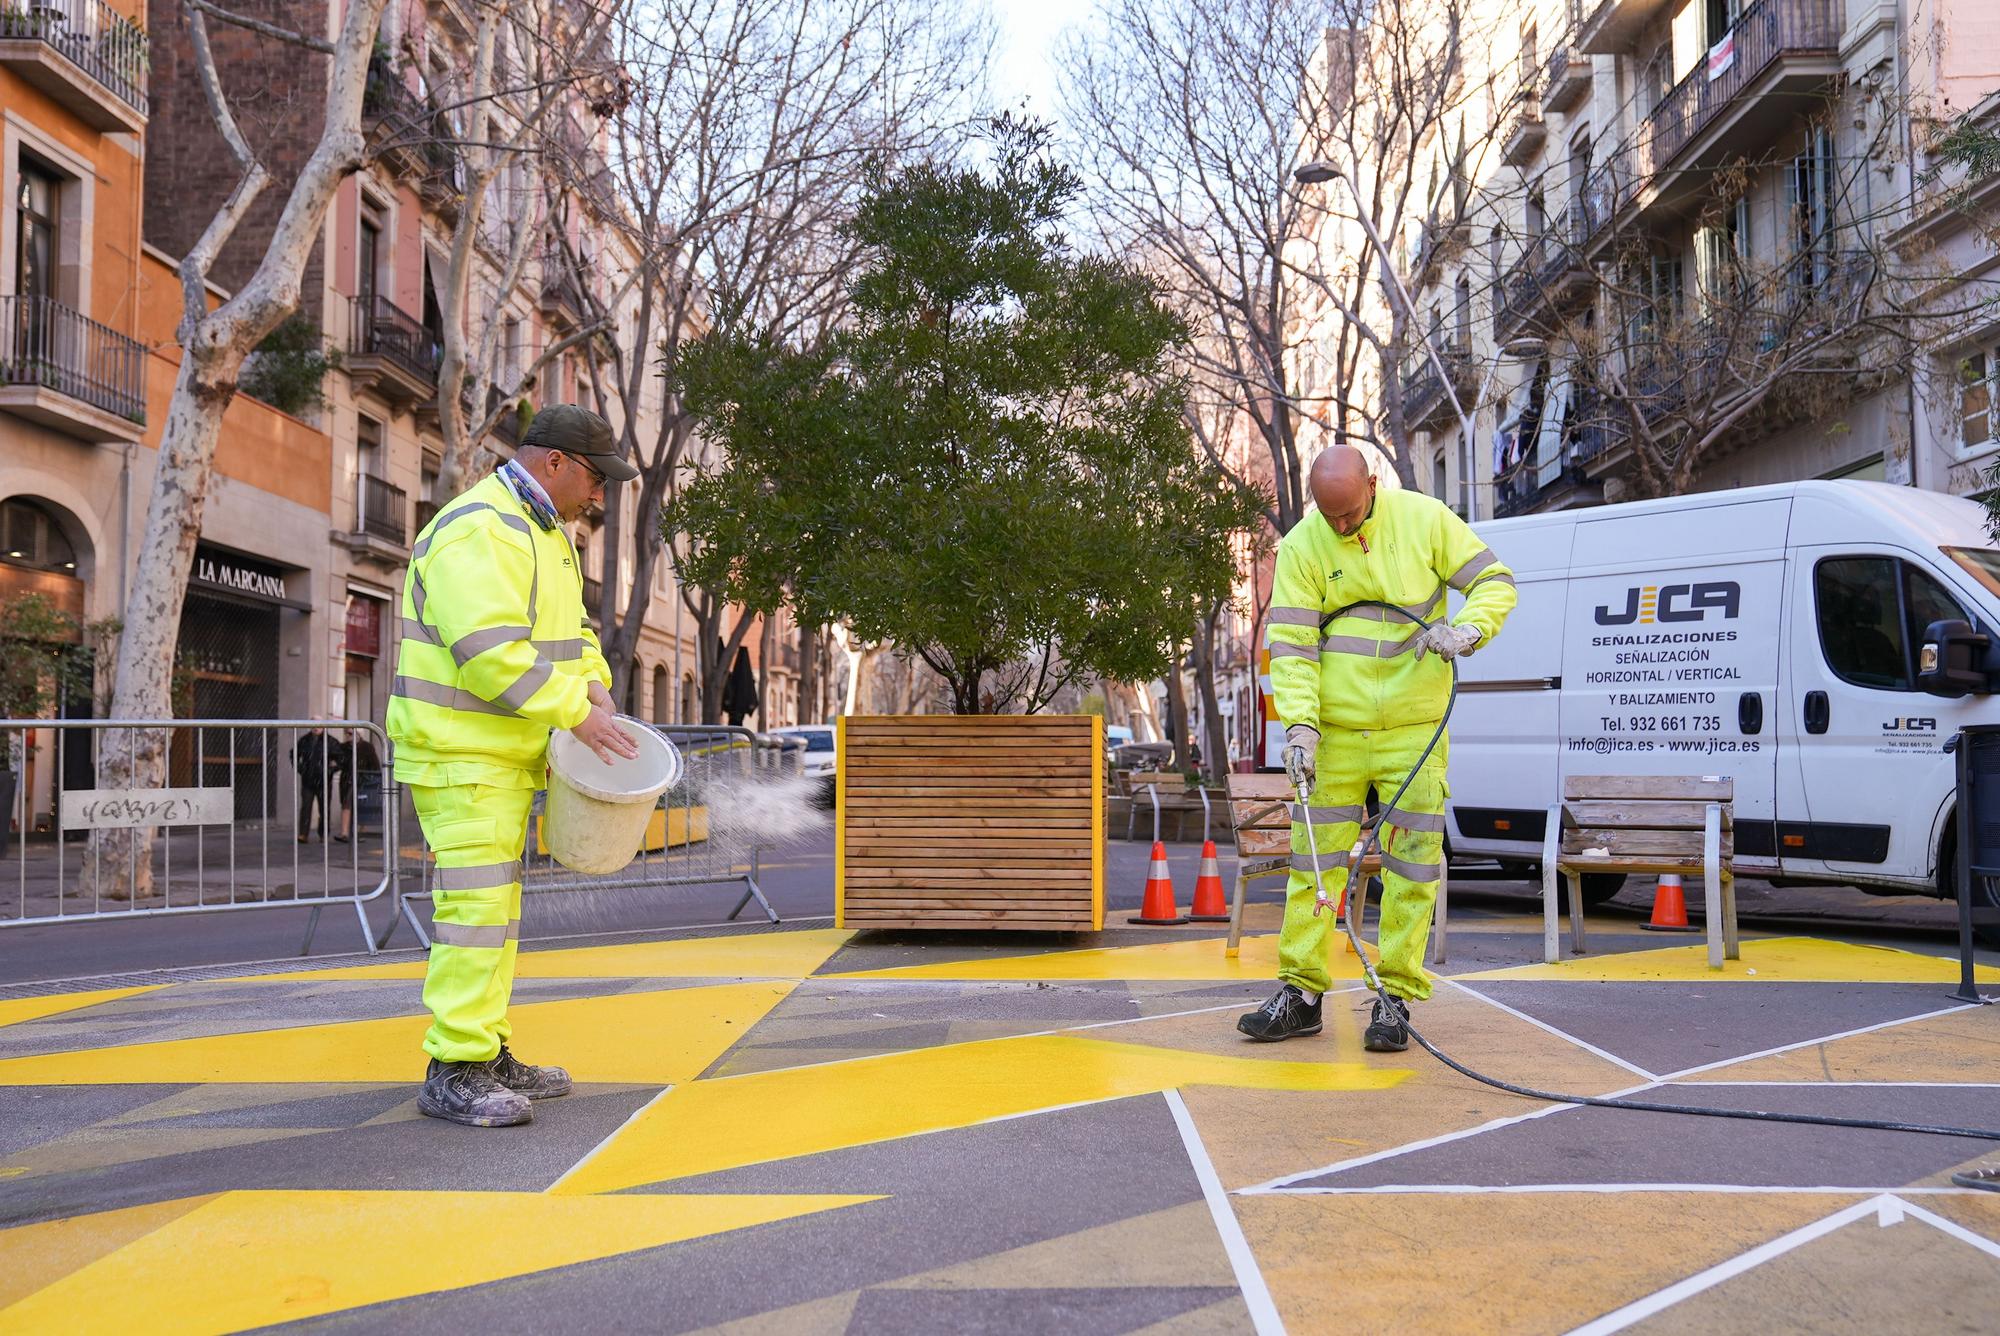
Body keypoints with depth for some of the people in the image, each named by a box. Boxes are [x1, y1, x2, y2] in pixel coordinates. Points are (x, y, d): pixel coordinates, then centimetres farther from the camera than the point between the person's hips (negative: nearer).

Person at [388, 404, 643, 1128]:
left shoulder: (544, 532, 17)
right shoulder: (477, 530, -17)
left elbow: (568, 626, 24)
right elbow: (490, 650, -27)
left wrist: (590, 678, 4)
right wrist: (573, 711, -22)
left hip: (505, 754, 11)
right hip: (460, 751, -10)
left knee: (494, 901, 13)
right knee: (477, 903, -12)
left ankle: (486, 1052, 21)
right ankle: (452, 1072, -7)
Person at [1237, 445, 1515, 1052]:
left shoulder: (1425, 519, -2)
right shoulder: (1302, 546, -2)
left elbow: (1494, 581, 5)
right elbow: (1291, 646, -5)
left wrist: (1466, 629, -15)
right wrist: (1299, 724, -17)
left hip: (1414, 733, 0)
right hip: (1334, 732, 1)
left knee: (1412, 865, 2)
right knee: (1314, 860, 3)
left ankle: (1396, 997, 11)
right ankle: (1300, 991, 13)